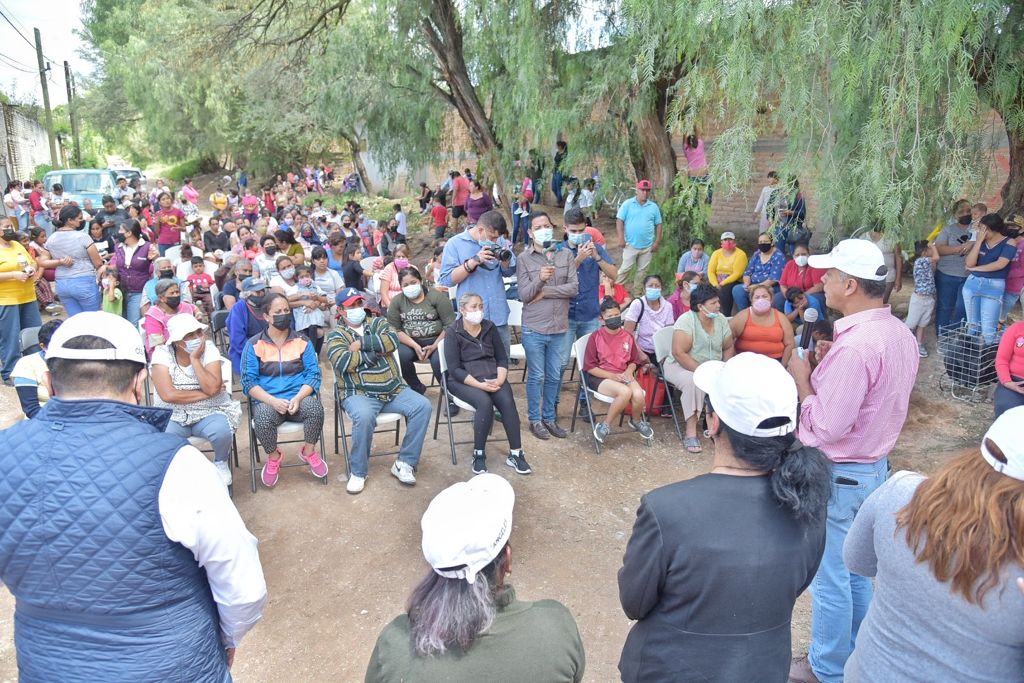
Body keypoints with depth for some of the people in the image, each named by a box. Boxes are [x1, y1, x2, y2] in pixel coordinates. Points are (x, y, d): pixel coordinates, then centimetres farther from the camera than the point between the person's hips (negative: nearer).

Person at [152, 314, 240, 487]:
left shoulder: (209, 349, -7)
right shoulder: (162, 354, -8)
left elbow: (212, 388, -22)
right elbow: (168, 395, -21)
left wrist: (195, 359, -20)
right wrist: (206, 393, -18)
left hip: (209, 413, 0)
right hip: (173, 416, 0)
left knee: (222, 432, -31)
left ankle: (221, 462, 4)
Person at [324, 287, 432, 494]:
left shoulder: (377, 323, 15)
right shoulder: (336, 335, 5)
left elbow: (392, 340, -6)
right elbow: (344, 362, -15)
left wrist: (361, 343, -11)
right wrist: (376, 351, -7)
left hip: (394, 390, 4)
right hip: (359, 394, -4)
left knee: (422, 406, -18)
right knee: (364, 416, -35)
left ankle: (404, 464, -10)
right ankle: (358, 472, -14)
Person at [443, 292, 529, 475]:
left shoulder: (490, 327, 8)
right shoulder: (453, 332, -6)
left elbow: (502, 358, 9)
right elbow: (454, 369, -12)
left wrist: (500, 379, -11)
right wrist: (480, 385, -22)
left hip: (492, 377, 4)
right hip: (463, 380, -4)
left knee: (507, 401, -26)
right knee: (485, 402, -33)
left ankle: (515, 454, -20)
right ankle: (478, 454, -19)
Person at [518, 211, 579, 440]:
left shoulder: (566, 255, 4)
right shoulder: (524, 259, -3)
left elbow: (574, 288, -6)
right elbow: (524, 294, -10)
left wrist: (545, 292, -12)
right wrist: (540, 279, -28)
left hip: (559, 328, 3)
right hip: (534, 329, -3)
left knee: (554, 376, 13)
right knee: (536, 376, 7)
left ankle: (550, 418, 28)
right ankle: (535, 419, 22)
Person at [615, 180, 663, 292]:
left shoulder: (654, 207, 5)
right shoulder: (628, 204, -4)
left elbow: (658, 225, 9)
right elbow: (619, 221, -6)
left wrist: (657, 242, 3)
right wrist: (621, 238, -13)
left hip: (647, 246, 3)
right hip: (630, 244, -3)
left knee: (642, 270, 11)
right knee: (625, 269, -3)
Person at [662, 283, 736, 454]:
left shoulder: (721, 319, 0)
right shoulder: (686, 321, -20)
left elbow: (729, 347, 9)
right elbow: (679, 353, -26)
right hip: (680, 366, -6)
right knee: (694, 382, -37)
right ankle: (691, 433, -30)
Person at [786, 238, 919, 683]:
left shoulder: (854, 345, -27)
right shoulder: (899, 334, 3)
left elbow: (825, 427, -26)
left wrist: (802, 378, -14)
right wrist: (829, 367, 3)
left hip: (838, 475, -9)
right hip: (875, 465, 9)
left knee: (830, 576, 9)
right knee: (856, 569, 23)